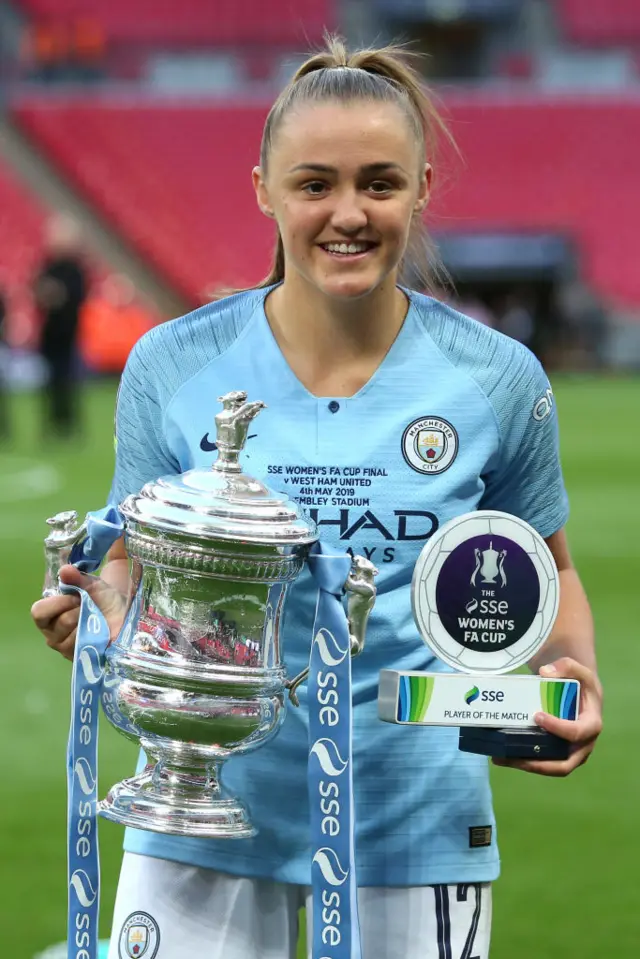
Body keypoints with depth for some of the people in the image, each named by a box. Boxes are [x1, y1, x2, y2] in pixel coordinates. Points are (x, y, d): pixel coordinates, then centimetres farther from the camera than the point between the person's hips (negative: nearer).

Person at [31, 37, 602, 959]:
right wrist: (101, 606, -14)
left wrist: (571, 672, -8)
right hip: (208, 814, 0)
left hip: (416, 824, 0)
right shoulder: (173, 366, -4)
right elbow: (130, 563, 8)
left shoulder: (496, 379, -3)